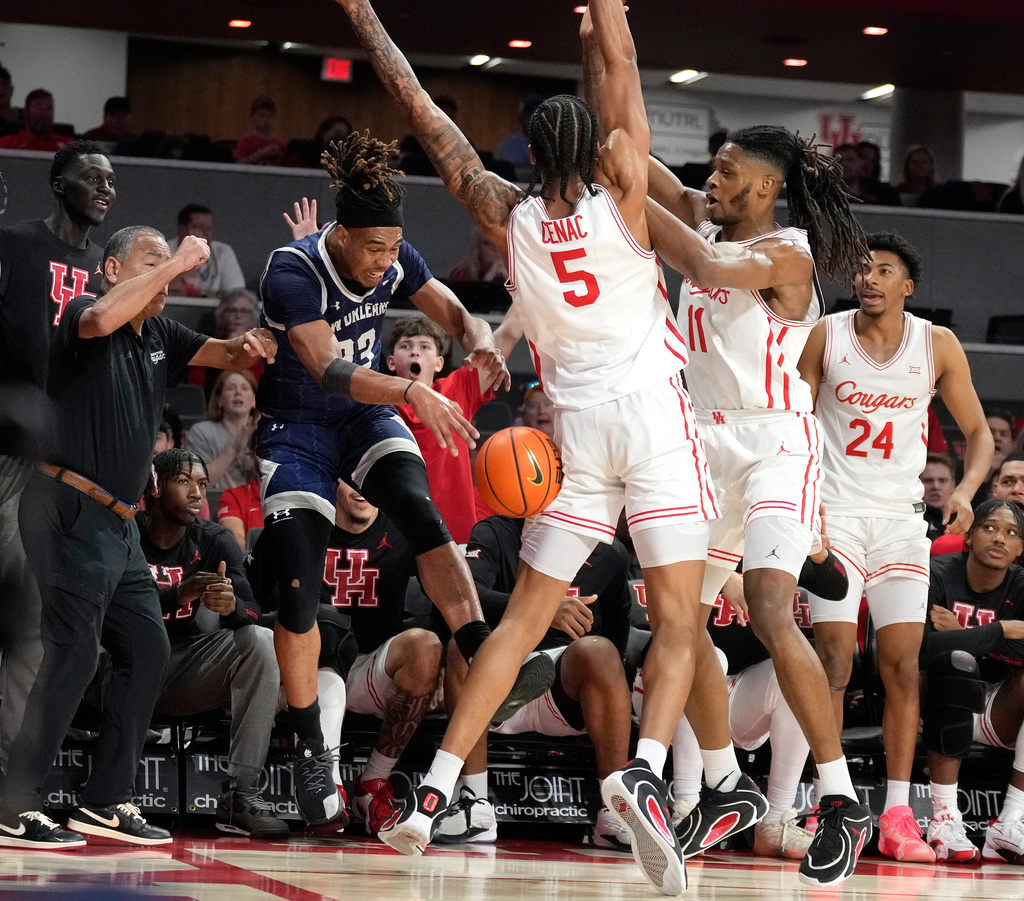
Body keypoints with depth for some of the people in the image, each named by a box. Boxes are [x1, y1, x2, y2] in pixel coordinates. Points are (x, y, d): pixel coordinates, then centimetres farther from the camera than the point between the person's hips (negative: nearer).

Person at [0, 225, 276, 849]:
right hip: (70, 510, -9)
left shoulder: (159, 337, 16)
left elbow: (230, 355, 22)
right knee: (74, 653, -14)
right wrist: (175, 263, -23)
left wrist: (254, 346, -3)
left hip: (118, 523, 9)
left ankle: (106, 802, 14)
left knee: (147, 648, 9)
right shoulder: (83, 316, -8)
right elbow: (102, 319, -32)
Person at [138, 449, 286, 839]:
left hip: (184, 668, 4)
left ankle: (241, 792, -27)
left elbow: (251, 612, -9)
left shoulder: (214, 540, 4)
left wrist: (231, 605, -34)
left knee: (262, 641, -20)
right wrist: (178, 594, -37)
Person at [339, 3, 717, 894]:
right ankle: (645, 770, -27)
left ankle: (434, 791, 4)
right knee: (677, 622, -3)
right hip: (654, 414, -3)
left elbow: (427, 116, 12)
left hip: (576, 422, 3)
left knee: (522, 620, 10)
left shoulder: (510, 217, 6)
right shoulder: (622, 192, 0)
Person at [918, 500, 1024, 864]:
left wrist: (962, 632, -24)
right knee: (958, 661, -34)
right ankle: (945, 820, -31)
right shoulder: (938, 576, -14)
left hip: (993, 711, 4)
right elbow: (924, 649, -33)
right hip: (937, 706, -4)